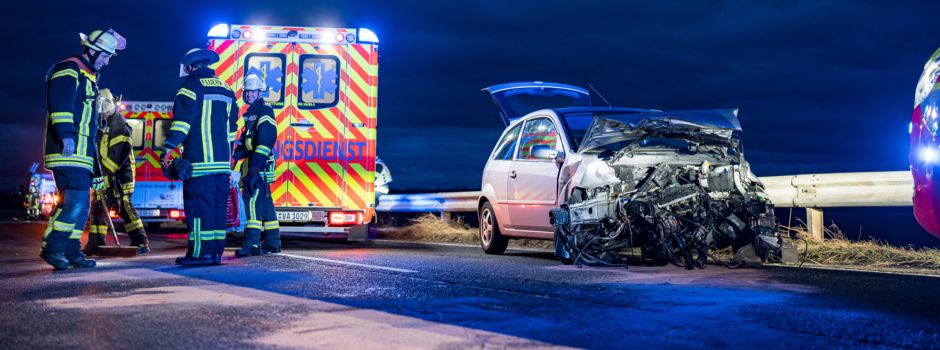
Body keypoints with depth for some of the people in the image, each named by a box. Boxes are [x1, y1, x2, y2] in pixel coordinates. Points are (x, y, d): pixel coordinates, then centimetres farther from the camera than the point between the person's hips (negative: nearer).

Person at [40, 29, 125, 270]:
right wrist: (66, 135, -29)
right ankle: (52, 248, -11)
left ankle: (71, 252, 13)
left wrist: (93, 152, 28)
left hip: (81, 152, 10)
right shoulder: (69, 69, -6)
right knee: (75, 200, -16)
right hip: (69, 151, -10)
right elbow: (60, 104, -20)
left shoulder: (89, 76, 25)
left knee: (81, 205, 9)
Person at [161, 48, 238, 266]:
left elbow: (183, 118, -12)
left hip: (199, 159, -7)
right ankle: (216, 251, 10)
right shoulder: (225, 88, 20)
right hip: (222, 160, 7)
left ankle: (200, 252, -12)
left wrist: (170, 147, -13)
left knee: (198, 205, -8)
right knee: (218, 204, 8)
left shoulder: (192, 85, -2)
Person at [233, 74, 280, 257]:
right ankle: (273, 243, 19)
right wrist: (239, 151, 12)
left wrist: (257, 161, -26)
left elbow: (266, 138, -19)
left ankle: (252, 243, -25)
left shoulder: (264, 110, -8)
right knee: (265, 203, 13)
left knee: (253, 199, -18)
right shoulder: (251, 112, 22)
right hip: (252, 164, 10)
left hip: (260, 165, -10)